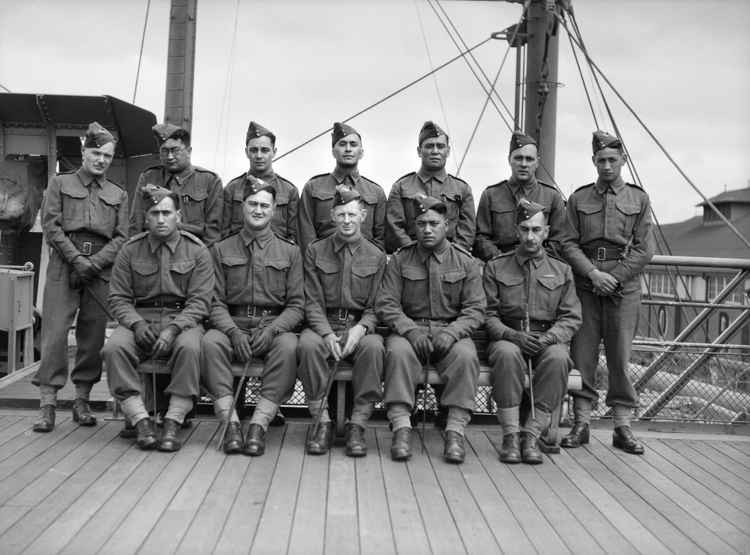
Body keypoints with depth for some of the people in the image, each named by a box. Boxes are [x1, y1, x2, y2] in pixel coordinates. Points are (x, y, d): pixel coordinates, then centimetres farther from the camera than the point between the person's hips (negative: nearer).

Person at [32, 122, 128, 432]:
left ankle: (82, 401, 12)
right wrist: (76, 259, -11)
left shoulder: (118, 195, 16)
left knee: (93, 334, 2)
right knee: (55, 330, -8)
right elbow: (51, 226, 1)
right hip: (64, 264, -2)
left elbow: (121, 237, 7)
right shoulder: (60, 184, 12)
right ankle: (47, 404, -6)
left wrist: (94, 262, -8)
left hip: (101, 268, 2)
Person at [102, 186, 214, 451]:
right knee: (114, 347, -28)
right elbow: (118, 297, 6)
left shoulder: (197, 251, 2)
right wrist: (136, 323, -14)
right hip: (140, 318, 2)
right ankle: (141, 420, -23)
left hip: (183, 319, -2)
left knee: (189, 347, -35)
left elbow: (199, 301, -4)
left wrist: (173, 328, -20)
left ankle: (172, 424, -27)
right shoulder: (130, 250, 9)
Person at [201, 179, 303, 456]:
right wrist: (233, 331, -14)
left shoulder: (289, 251, 11)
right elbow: (216, 302, 6)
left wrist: (272, 330, -14)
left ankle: (259, 425, -30)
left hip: (275, 326, -1)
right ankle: (230, 421, -28)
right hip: (232, 325, 1)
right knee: (210, 342, -32)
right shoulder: (222, 249, 13)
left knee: (288, 346, -34)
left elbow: (296, 305, 5)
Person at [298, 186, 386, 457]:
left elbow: (376, 306, 4)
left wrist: (361, 328, -17)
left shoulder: (376, 256, 8)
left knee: (374, 346, -34)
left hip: (359, 325, 0)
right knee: (308, 344, -34)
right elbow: (313, 301, 2)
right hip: (324, 324, 0)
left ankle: (357, 424, -23)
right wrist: (326, 333, -16)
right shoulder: (315, 251, 8)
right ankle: (322, 420, -20)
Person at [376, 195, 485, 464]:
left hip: (452, 332, 0)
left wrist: (451, 333, -17)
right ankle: (401, 427, -30)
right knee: (398, 351, -33)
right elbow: (386, 304, -1)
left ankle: (455, 430, -25)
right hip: (409, 329, 0)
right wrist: (411, 330, -18)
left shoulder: (465, 262, 6)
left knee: (466, 355, -31)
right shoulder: (400, 260, 7)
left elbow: (475, 310, 1)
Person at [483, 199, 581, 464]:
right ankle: (510, 435, -26)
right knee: (507, 353, -37)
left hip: (548, 340, 1)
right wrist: (513, 335, -16)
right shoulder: (495, 267, 9)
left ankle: (532, 435, -24)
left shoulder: (561, 271, 13)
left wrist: (549, 337, -14)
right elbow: (488, 314, 2)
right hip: (508, 337, -1)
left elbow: (571, 318, 6)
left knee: (558, 357, -34)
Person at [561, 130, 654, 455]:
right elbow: (570, 245, 3)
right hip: (586, 285, 1)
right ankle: (581, 424, 9)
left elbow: (644, 249, 2)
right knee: (582, 354, 1)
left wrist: (614, 277, -9)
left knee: (620, 356, 1)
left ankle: (622, 427, 9)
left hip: (624, 286, 0)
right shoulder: (579, 199, 9)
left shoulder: (638, 199, 9)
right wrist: (593, 273, -12)